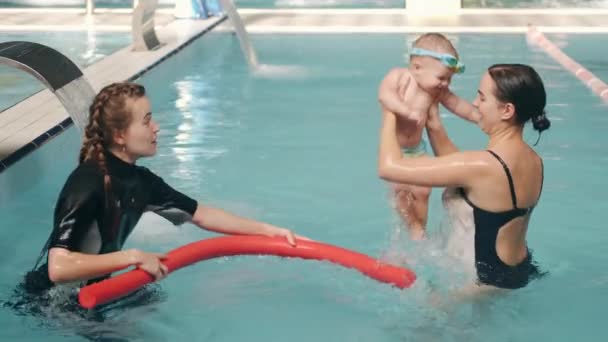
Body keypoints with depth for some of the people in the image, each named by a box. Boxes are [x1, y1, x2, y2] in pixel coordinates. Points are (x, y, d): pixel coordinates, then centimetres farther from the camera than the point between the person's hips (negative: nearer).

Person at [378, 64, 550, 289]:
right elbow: (461, 173, 12)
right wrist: (434, 126, 5)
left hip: (486, 281, -8)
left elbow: (389, 167, -25)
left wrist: (389, 113, -9)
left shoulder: (482, 165, -28)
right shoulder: (533, 161, -3)